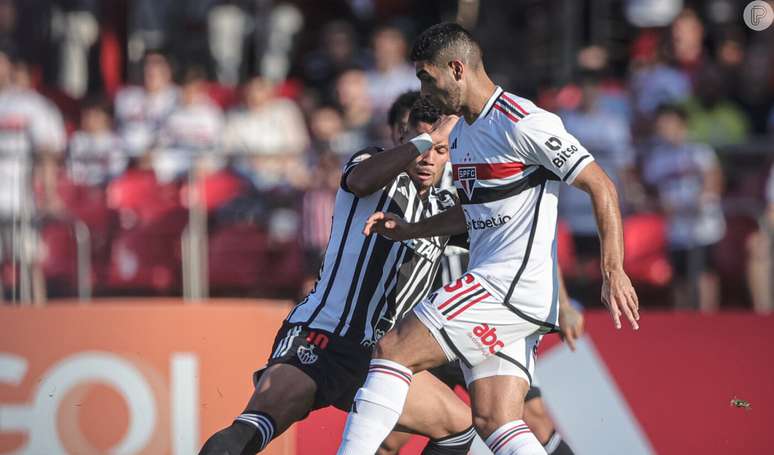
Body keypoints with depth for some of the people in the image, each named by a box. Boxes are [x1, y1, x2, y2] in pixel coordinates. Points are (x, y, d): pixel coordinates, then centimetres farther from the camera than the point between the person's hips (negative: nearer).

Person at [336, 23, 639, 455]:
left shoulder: (522, 123, -12)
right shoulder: (461, 132, 17)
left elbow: (601, 186, -12)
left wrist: (613, 271, -19)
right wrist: (411, 229, 23)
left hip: (515, 285, -9)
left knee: (392, 350, -10)